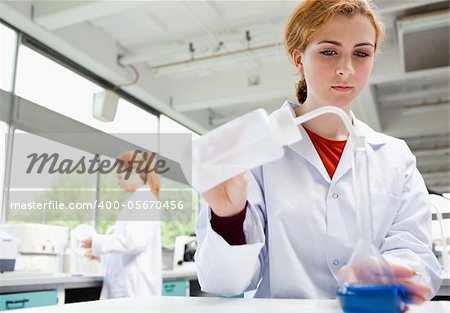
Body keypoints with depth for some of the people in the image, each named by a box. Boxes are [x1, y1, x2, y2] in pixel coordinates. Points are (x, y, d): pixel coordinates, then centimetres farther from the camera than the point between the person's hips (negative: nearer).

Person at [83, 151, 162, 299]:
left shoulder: (143, 199, -12)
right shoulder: (139, 199, 18)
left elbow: (134, 241, -24)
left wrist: (97, 242, -13)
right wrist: (101, 253, 22)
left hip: (135, 287, -10)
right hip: (126, 285, 10)